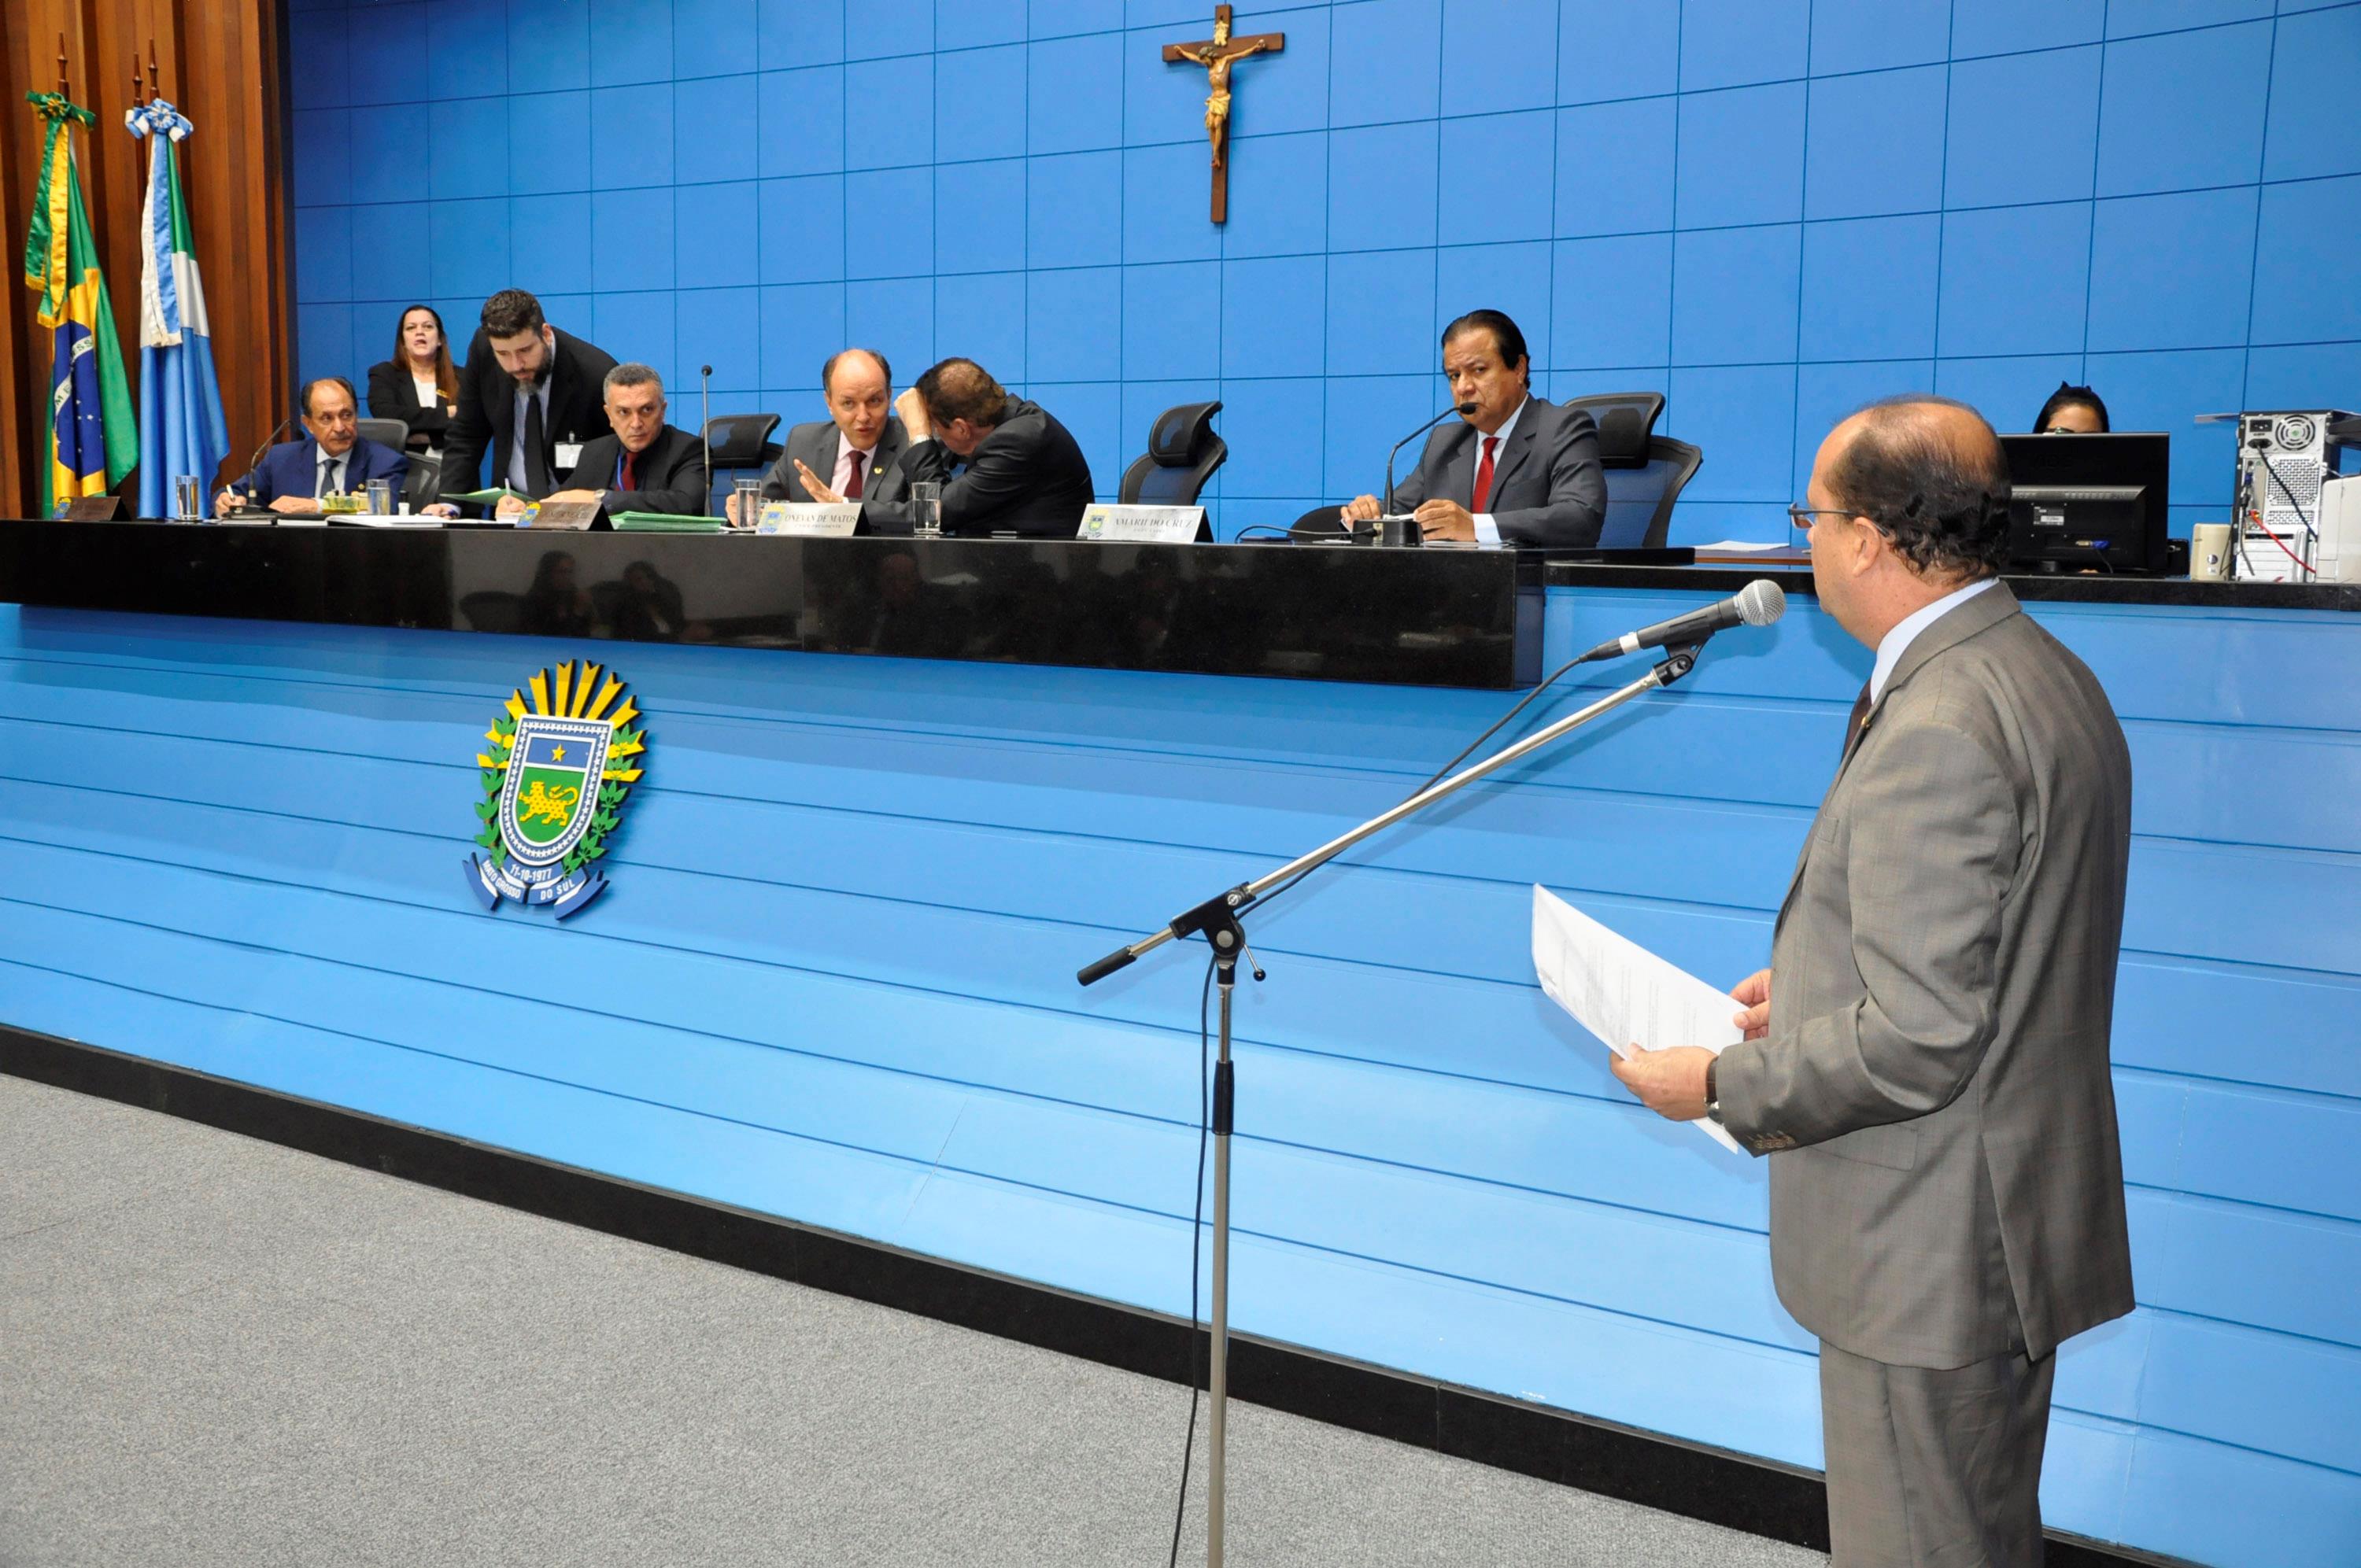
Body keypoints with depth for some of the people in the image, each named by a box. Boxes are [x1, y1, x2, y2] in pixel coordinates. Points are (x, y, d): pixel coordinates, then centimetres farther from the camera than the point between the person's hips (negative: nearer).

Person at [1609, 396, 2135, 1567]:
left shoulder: (1935, 733, -26)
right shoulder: (2044, 675, 8)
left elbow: (1916, 1043, -26)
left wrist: (1722, 1085, -14)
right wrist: (1818, 988, 12)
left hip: (1932, 1253, -10)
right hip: (2010, 1219, 10)